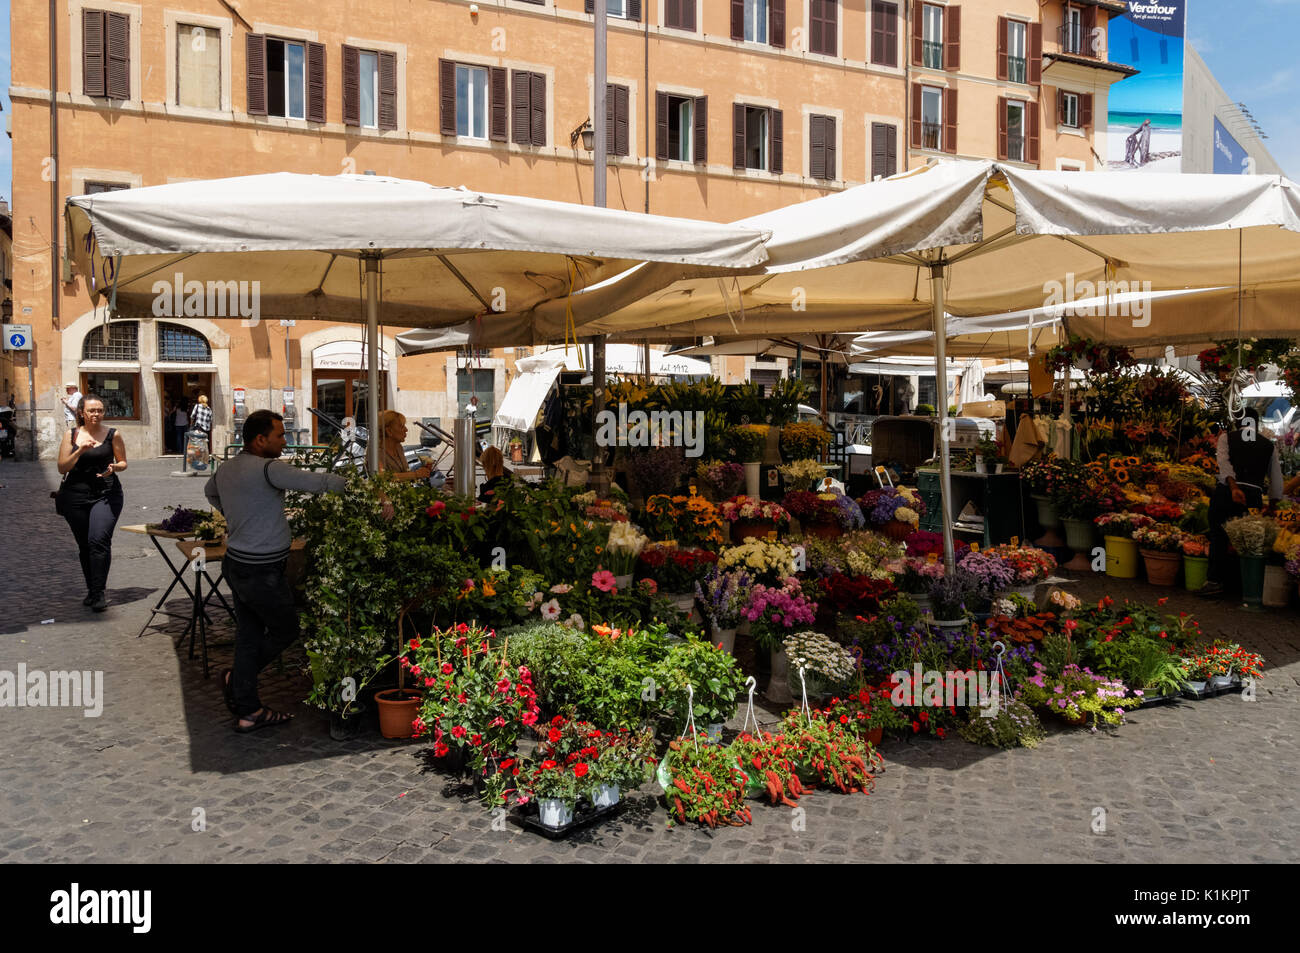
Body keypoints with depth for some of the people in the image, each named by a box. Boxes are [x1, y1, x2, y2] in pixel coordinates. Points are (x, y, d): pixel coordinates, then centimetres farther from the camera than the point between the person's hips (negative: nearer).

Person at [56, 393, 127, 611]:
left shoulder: (113, 435, 1)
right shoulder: (72, 435, 5)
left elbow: (123, 463, 9)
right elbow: (62, 468, 2)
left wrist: (113, 467, -13)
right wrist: (80, 451, -12)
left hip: (106, 495, -3)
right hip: (76, 497, 3)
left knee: (99, 540, -20)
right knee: (84, 545, 11)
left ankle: (98, 592, -16)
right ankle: (92, 590, 25)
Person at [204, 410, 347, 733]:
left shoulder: (226, 469, 9)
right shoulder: (268, 468, -21)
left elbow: (210, 492, 30)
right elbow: (315, 482, -24)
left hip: (236, 564, 9)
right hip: (261, 572, -9)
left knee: (249, 635, 15)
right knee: (286, 630, 11)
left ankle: (247, 710, 22)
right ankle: (236, 678, 24)